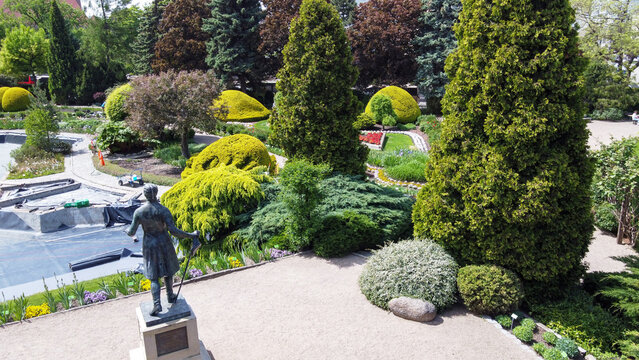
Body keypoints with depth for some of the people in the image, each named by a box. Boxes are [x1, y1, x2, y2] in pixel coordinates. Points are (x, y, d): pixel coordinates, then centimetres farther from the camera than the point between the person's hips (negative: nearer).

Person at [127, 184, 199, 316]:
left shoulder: (139, 212, -12)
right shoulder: (163, 210, -19)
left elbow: (132, 232, -4)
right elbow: (173, 230, -23)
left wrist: (128, 231, 21)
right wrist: (191, 235, -14)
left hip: (149, 245, 1)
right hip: (164, 243, -1)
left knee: (154, 276, 9)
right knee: (168, 270, 20)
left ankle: (157, 304, -2)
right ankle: (170, 296, 35)